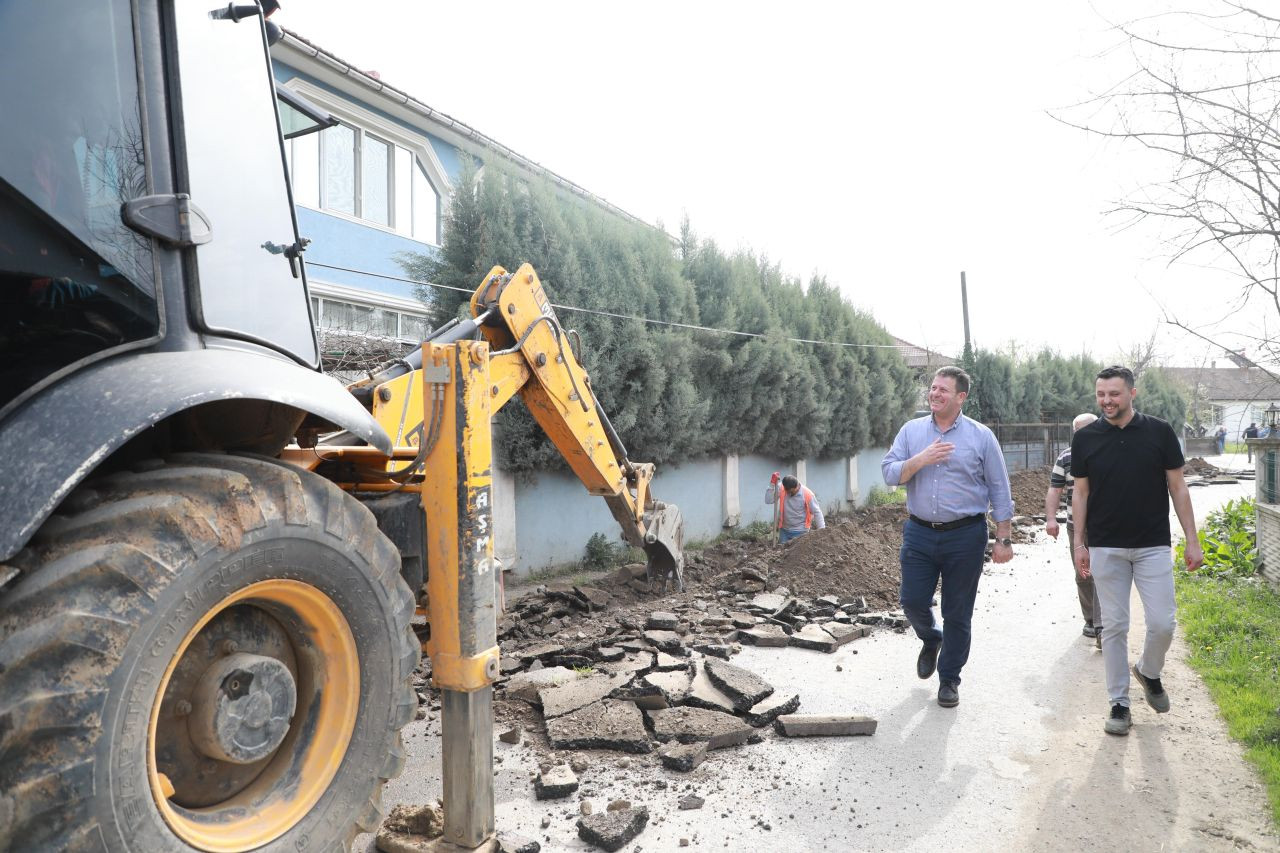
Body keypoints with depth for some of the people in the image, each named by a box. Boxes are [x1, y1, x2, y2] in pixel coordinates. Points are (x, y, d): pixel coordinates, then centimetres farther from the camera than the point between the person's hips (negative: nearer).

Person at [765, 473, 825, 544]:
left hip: (800, 532, -3)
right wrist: (772, 484, -26)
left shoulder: (807, 494, -18)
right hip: (784, 530, 3)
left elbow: (817, 512, -11)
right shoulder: (782, 489, -12)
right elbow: (768, 500, -17)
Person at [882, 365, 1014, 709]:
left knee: (957, 612, 6)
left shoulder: (981, 436, -1)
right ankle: (931, 640, 37)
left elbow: (999, 491, 1)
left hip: (965, 536, -2)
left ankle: (949, 678, 24)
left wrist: (1003, 539, -2)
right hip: (920, 532, 2)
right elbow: (889, 474, -2)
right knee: (912, 601, 3)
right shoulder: (911, 431, 5)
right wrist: (920, 459, -19)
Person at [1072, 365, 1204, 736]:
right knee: (1114, 627, 4)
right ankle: (1119, 704, 15)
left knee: (1163, 624, -1)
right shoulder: (1085, 438, -1)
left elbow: (1177, 488, 2)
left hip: (1153, 546, 0)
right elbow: (1081, 493, 4)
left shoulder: (1160, 432, -2)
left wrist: (1192, 540, -1)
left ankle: (1149, 672, 31)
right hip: (1106, 549, 0)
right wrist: (1079, 544, 1)